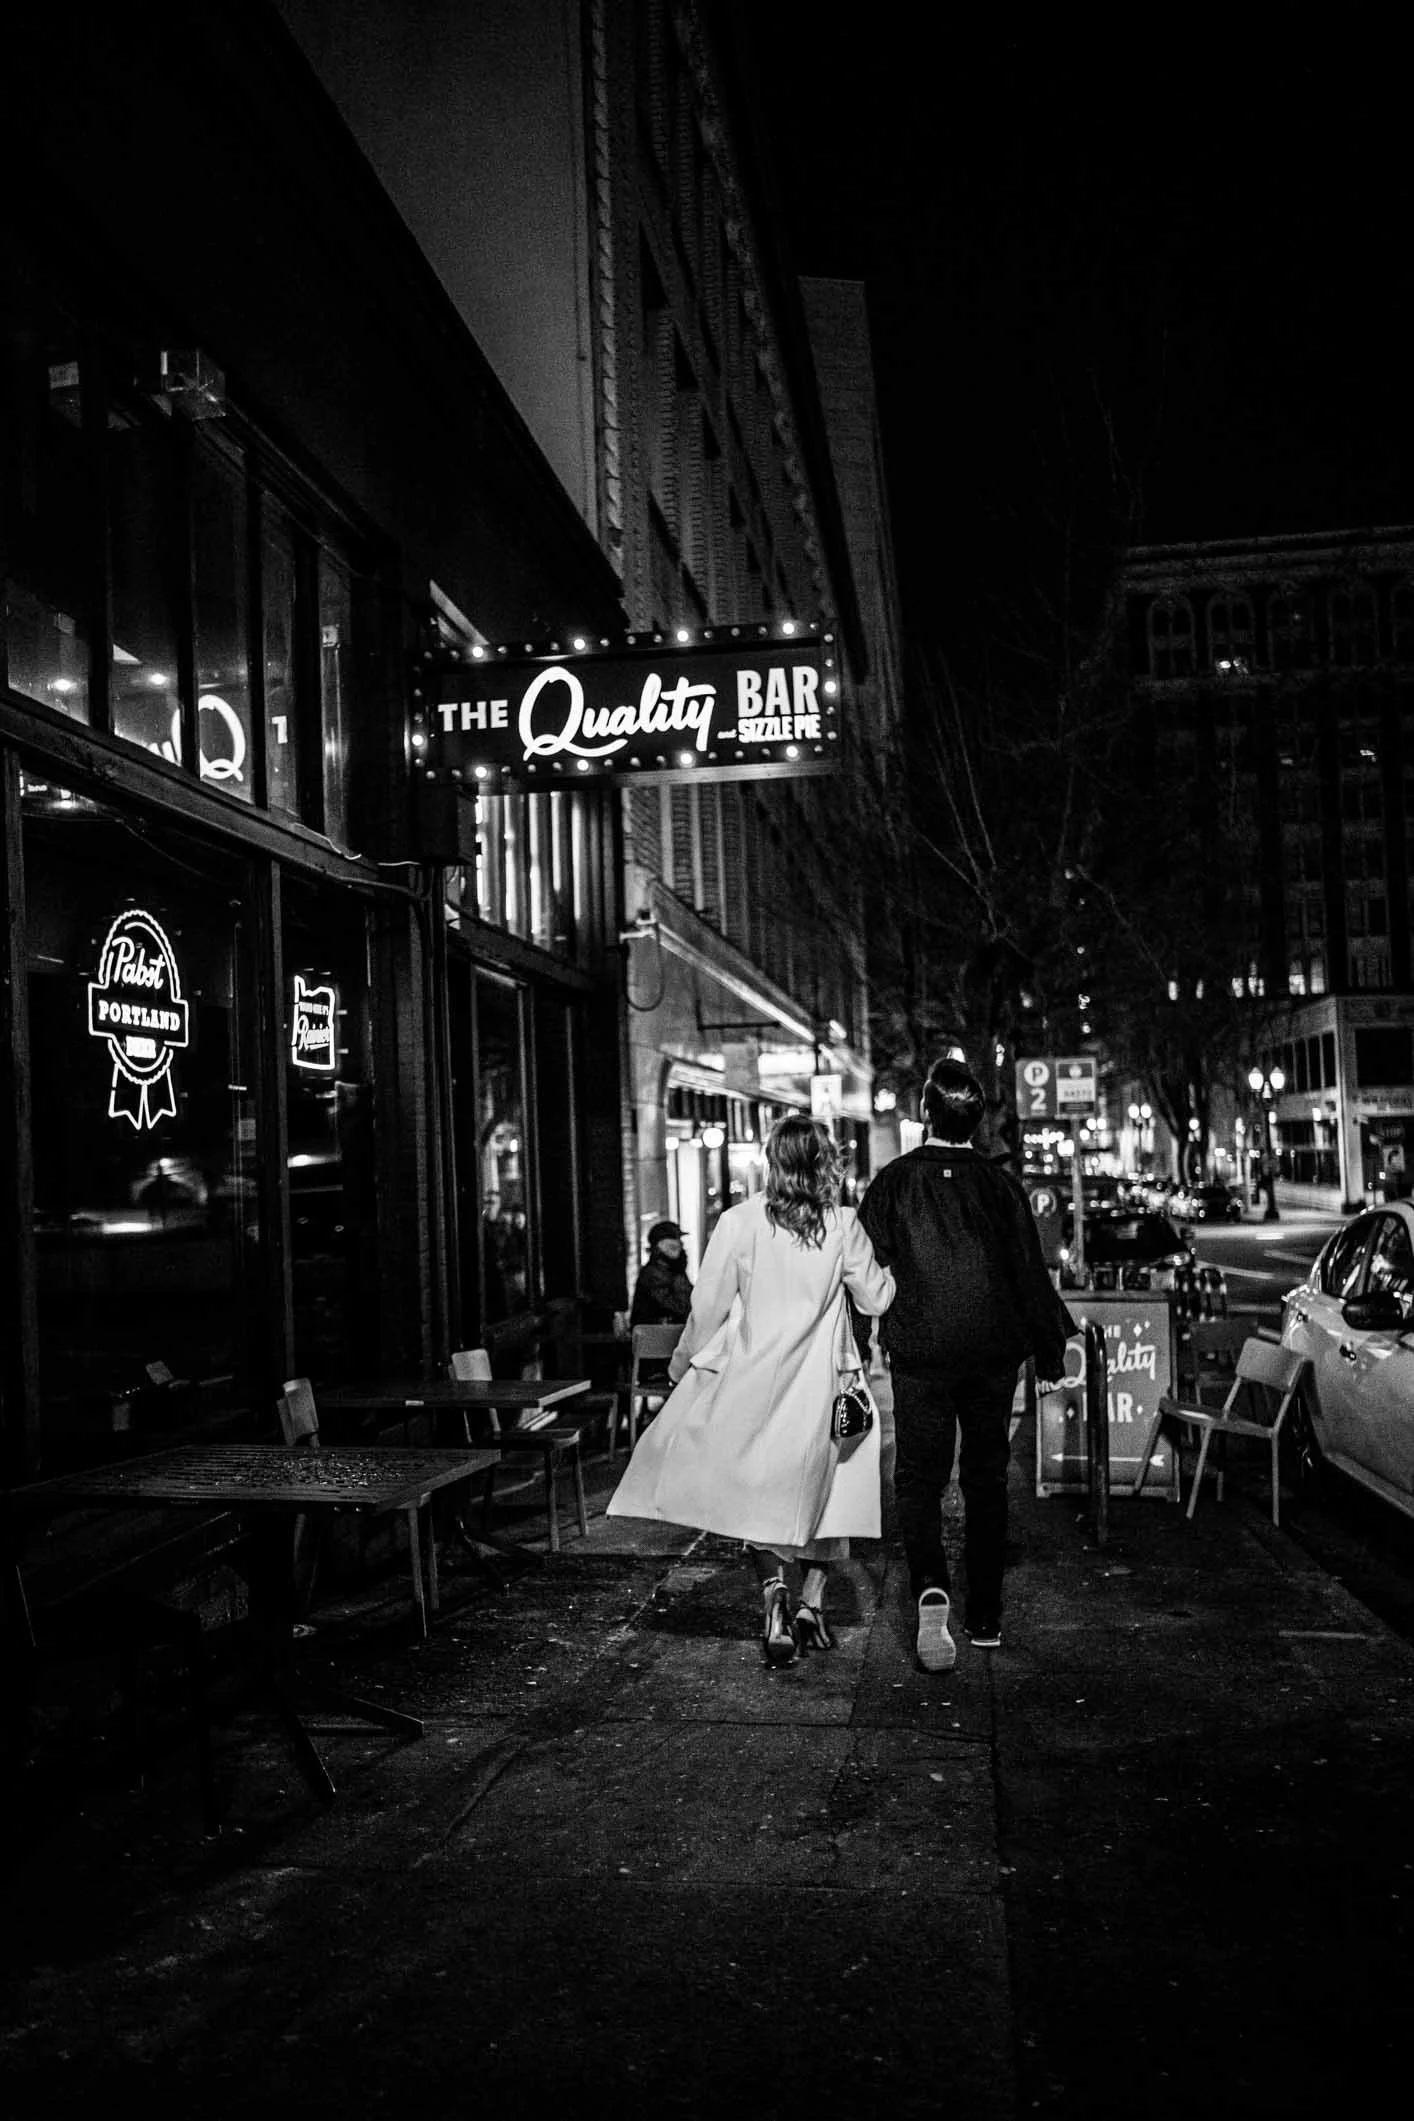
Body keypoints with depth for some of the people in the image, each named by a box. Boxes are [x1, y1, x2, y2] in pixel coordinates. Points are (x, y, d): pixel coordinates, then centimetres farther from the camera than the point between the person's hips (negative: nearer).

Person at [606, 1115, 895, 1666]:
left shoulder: (740, 1222, -9)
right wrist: (893, 1265, 24)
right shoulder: (843, 1226, -6)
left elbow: (709, 1306, -5)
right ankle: (811, 1605, 16)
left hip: (750, 1379, -1)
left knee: (755, 1491, 9)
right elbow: (875, 1298, 4)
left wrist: (682, 1364, 10)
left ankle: (773, 1584, -12)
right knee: (823, 1488, 15)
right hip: (820, 1383, 1)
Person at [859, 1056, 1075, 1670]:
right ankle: (986, 1617, 20)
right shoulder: (999, 1184, -2)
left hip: (918, 1352, -2)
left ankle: (930, 1588, -21)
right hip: (993, 1353, 2)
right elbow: (1029, 1271, 2)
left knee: (918, 1477, 4)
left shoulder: (894, 1181, -6)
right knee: (986, 1481, 13)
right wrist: (1050, 1349, 14)